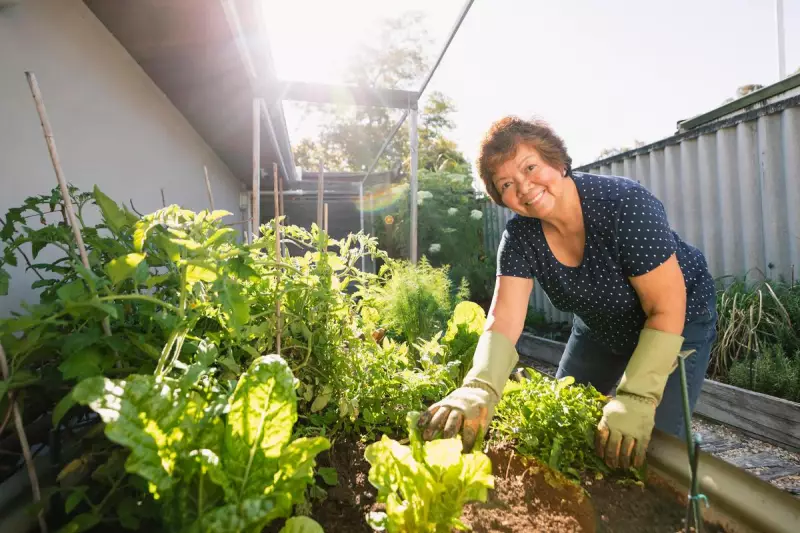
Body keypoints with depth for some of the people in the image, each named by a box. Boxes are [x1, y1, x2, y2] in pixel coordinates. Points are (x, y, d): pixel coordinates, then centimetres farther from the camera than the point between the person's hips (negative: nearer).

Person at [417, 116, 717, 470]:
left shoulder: (625, 205, -32)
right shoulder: (519, 237, -20)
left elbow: (666, 311, -30)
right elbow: (503, 318, -31)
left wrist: (635, 401, -40)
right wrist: (479, 389, -49)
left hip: (676, 323, -4)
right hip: (600, 325, 4)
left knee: (651, 448, -10)